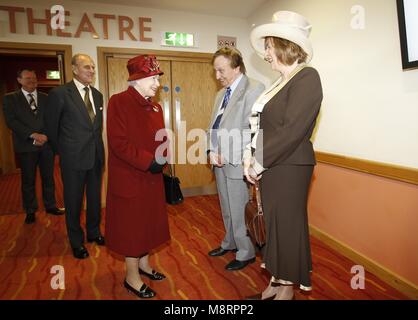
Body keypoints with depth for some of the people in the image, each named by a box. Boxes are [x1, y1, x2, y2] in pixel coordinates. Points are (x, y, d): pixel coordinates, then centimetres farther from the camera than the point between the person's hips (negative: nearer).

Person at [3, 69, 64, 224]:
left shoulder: (46, 98, 10)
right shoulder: (10, 98, 4)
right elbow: (11, 121, -7)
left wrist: (45, 136, -10)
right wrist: (33, 135, -17)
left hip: (46, 143, 2)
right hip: (26, 146, -1)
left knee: (48, 177, 9)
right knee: (28, 180, 6)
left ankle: (50, 205, 23)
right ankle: (30, 211, 20)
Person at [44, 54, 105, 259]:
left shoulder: (97, 95, 8)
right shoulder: (59, 93, -9)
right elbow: (51, 127, -1)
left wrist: (98, 148, 13)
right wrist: (63, 151, 7)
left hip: (96, 156, 5)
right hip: (73, 158, -5)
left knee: (95, 198, 16)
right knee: (73, 201, 10)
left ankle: (93, 232, 37)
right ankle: (77, 241, 28)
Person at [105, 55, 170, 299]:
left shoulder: (155, 107, 10)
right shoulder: (119, 102, -14)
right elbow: (119, 142, -21)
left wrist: (161, 159, -7)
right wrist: (149, 162, -22)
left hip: (152, 178, 7)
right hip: (129, 178, -7)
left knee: (149, 221, 18)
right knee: (131, 224, 6)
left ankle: (144, 264, 39)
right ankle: (132, 277, 24)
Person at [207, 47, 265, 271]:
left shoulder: (254, 89, -11)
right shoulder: (221, 94, 16)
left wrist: (228, 154, -18)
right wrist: (212, 151, 0)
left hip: (237, 163, -8)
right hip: (219, 161, 8)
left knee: (240, 210, 4)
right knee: (226, 208, 21)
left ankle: (246, 253, 24)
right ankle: (230, 243, 40)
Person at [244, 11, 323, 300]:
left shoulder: (306, 77, -12)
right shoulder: (281, 82, 13)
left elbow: (293, 130, -20)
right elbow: (264, 125, 10)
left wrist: (260, 163, -15)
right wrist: (251, 156, -2)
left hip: (289, 167, -8)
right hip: (270, 166, 8)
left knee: (288, 223, 6)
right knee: (275, 222, 15)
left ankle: (288, 286, 28)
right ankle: (278, 279, 34)